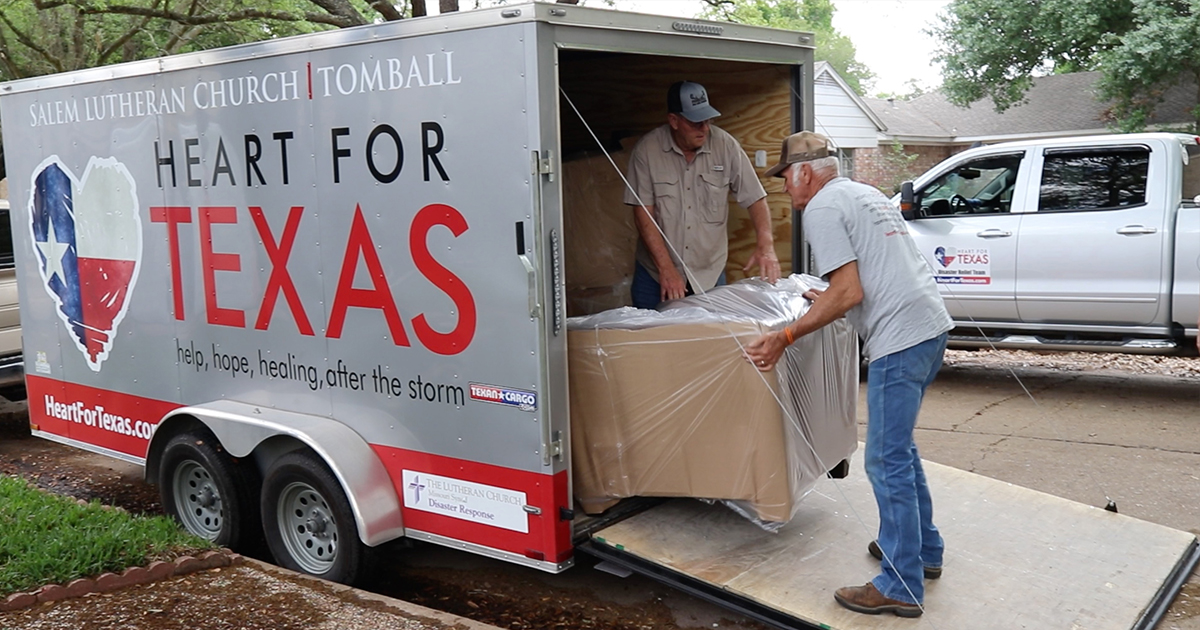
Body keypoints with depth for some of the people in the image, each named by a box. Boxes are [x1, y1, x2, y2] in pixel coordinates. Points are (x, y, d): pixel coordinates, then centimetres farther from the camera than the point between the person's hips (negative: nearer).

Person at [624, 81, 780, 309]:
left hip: (709, 275, 1)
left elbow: (755, 198, -3)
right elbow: (643, 214, -11)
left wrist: (765, 245, -18)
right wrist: (667, 269, -17)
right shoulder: (647, 149, -9)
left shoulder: (725, 145, -6)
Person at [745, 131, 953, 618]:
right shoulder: (865, 194, 22)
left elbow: (849, 291, -16)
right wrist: (830, 300, 36)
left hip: (900, 340, -10)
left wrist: (783, 337, -14)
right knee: (899, 450, 22)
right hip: (931, 326, 10)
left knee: (887, 462, -5)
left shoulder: (822, 208, -8)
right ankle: (923, 548, 33)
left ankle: (901, 587, 2)